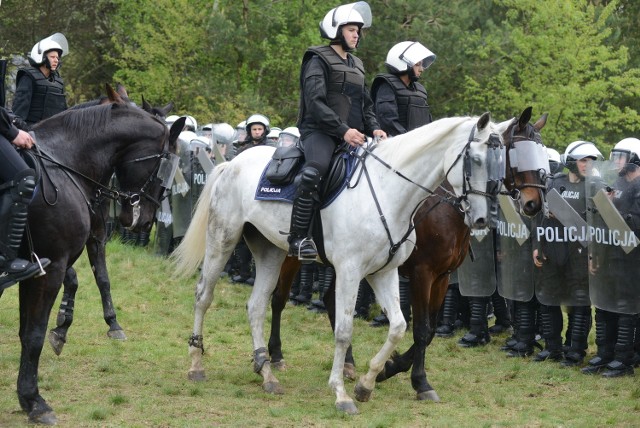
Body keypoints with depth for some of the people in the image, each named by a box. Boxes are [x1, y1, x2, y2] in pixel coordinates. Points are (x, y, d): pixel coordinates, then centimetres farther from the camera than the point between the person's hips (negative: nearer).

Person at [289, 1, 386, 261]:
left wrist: (374, 128, 3)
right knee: (315, 170, -35)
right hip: (319, 131, -8)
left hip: (353, 135, 8)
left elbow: (366, 105, 24)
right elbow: (315, 102, -12)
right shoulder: (319, 60, 0)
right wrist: (343, 130, -22)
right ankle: (298, 239, -34)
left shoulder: (356, 65, 24)